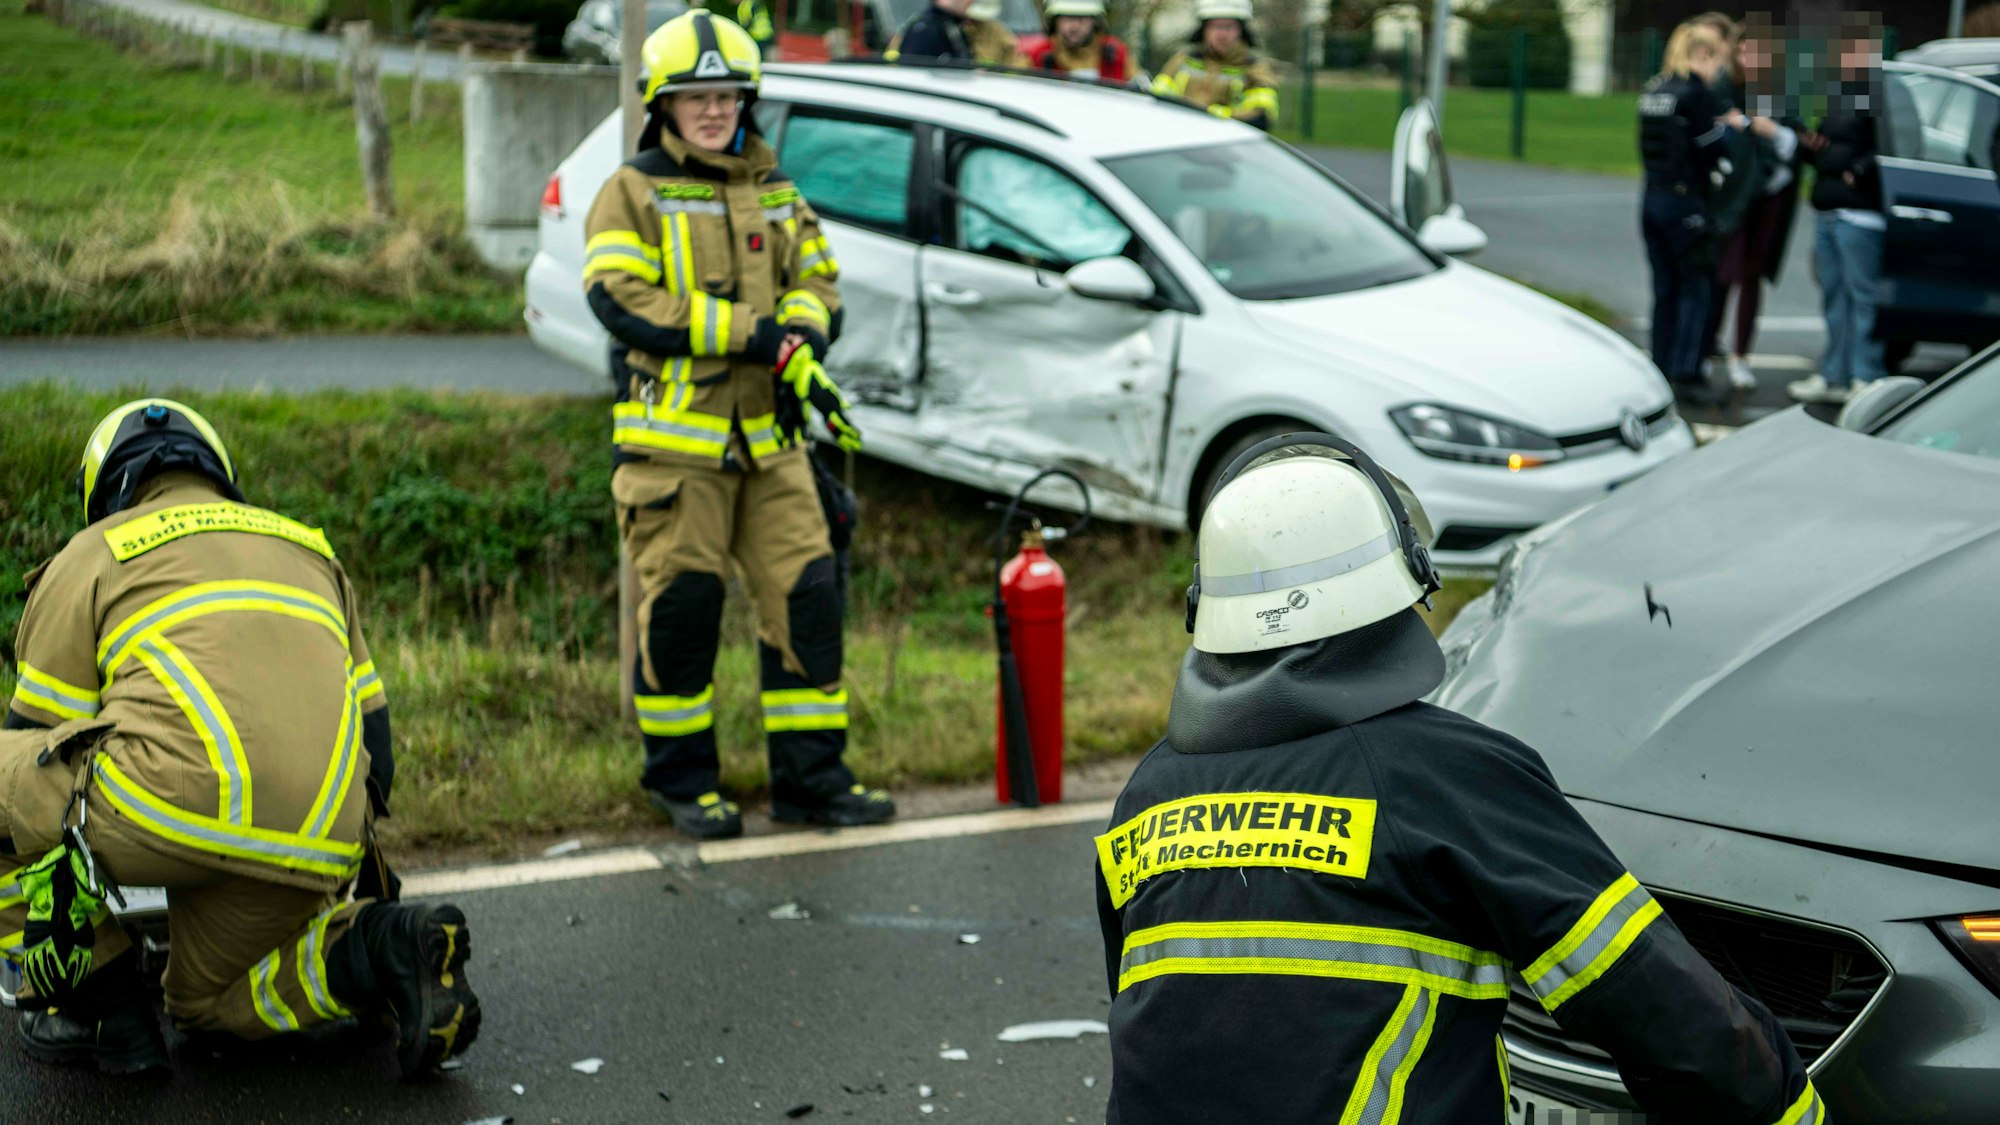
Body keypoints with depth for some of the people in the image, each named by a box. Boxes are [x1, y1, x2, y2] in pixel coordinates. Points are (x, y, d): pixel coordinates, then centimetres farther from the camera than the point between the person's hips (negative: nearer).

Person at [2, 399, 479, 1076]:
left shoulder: (91, 555, 17)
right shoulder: (311, 553, 31)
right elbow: (372, 744, 29)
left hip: (180, 804, -6)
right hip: (312, 851, 6)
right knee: (205, 998, 28)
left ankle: (100, 1009, 11)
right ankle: (375, 952, 2)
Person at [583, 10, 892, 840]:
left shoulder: (775, 193, 16)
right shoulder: (633, 194, 0)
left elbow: (817, 283, 15)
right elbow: (622, 302, -13)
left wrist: (799, 337, -10)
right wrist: (752, 332, -17)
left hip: (767, 435, 5)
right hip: (674, 439, -4)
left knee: (806, 595, 1)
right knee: (681, 608, -1)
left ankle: (810, 777, 10)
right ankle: (681, 779, 15)